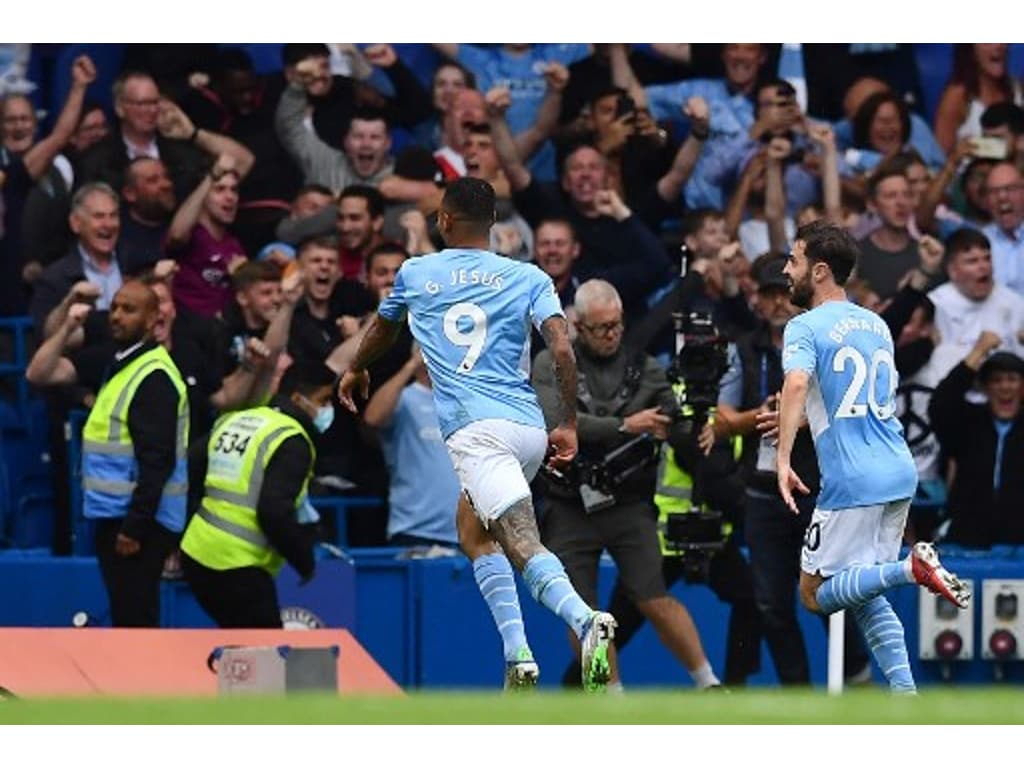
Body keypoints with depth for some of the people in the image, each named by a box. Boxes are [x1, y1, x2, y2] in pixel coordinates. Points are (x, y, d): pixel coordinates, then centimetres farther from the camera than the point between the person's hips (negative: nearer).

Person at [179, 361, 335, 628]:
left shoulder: (233, 420, 14)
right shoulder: (292, 442, -11)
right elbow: (275, 513, -21)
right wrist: (306, 561, -7)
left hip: (196, 554, 8)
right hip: (238, 569, -8)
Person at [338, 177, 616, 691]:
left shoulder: (415, 274, 15)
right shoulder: (528, 278, 14)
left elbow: (382, 331, 36)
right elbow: (563, 350, -1)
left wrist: (356, 371, 56)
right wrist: (568, 426, 6)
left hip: (476, 431, -4)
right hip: (531, 430, 4)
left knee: (525, 547, -18)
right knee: (475, 530, 25)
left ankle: (585, 620, -46)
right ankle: (516, 656, 12)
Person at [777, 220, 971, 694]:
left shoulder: (805, 328, -6)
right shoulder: (877, 325, 17)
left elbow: (796, 384, -26)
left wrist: (783, 458, -29)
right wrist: (797, 418, 38)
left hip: (851, 482, -7)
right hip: (900, 474, 8)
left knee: (816, 594, 1)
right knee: (863, 596, 17)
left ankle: (911, 568, -22)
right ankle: (905, 692, 1)